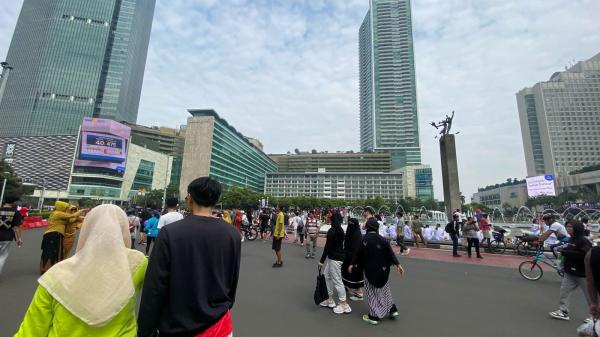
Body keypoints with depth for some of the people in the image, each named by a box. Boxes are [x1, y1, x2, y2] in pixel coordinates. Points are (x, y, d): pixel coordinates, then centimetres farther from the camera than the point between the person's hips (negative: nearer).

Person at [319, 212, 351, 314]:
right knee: (327, 275, 19)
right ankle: (330, 300, 29)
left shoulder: (331, 231, -19)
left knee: (337, 280, 1)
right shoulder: (340, 230, 7)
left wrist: (322, 260, -14)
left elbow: (327, 247, -20)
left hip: (335, 258, -10)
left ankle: (344, 305, 12)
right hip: (338, 256, 10)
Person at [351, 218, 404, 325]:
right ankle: (392, 310, 32)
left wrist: (352, 264, 0)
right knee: (384, 289, 25)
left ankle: (374, 316, 16)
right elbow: (391, 253, -9)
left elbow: (359, 254, -11)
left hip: (370, 270, -4)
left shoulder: (365, 239, -16)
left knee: (372, 292, 11)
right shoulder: (382, 239, -7)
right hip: (383, 270, 4)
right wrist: (398, 264, -2)